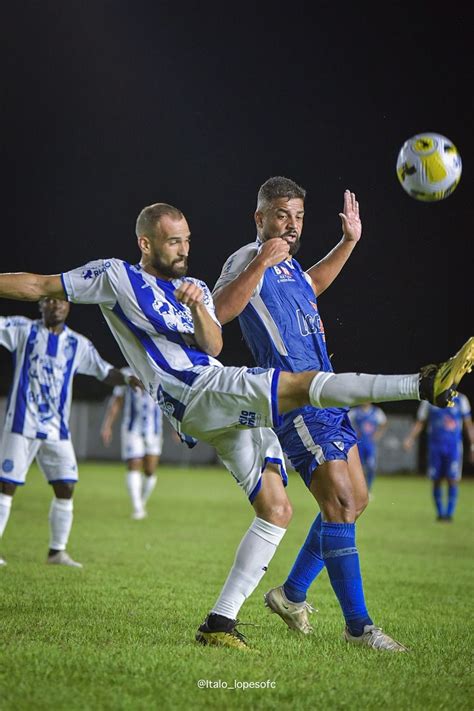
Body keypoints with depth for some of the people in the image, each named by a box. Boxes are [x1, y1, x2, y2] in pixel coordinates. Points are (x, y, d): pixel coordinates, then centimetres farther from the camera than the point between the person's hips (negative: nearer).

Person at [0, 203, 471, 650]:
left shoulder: (195, 288, 23)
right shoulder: (115, 277, 8)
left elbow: (213, 345, 5)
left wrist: (197, 309, -14)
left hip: (231, 410, 8)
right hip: (199, 395, -8)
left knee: (276, 509, 0)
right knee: (303, 384, -25)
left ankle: (220, 621, -1)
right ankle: (423, 385, -36)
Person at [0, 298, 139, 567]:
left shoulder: (78, 344, 8)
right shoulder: (24, 330, 0)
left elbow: (105, 372, 12)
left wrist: (127, 378, -7)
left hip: (58, 428, 4)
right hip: (22, 424, -4)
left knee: (66, 488, 0)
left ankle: (57, 551, 12)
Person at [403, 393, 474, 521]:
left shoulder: (460, 400, 3)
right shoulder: (429, 400, 5)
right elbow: (420, 423, 11)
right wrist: (410, 439, -2)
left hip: (454, 447, -1)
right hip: (435, 446, 1)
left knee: (453, 480, -8)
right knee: (436, 481, 3)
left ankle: (449, 513, -2)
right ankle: (440, 513, 15)